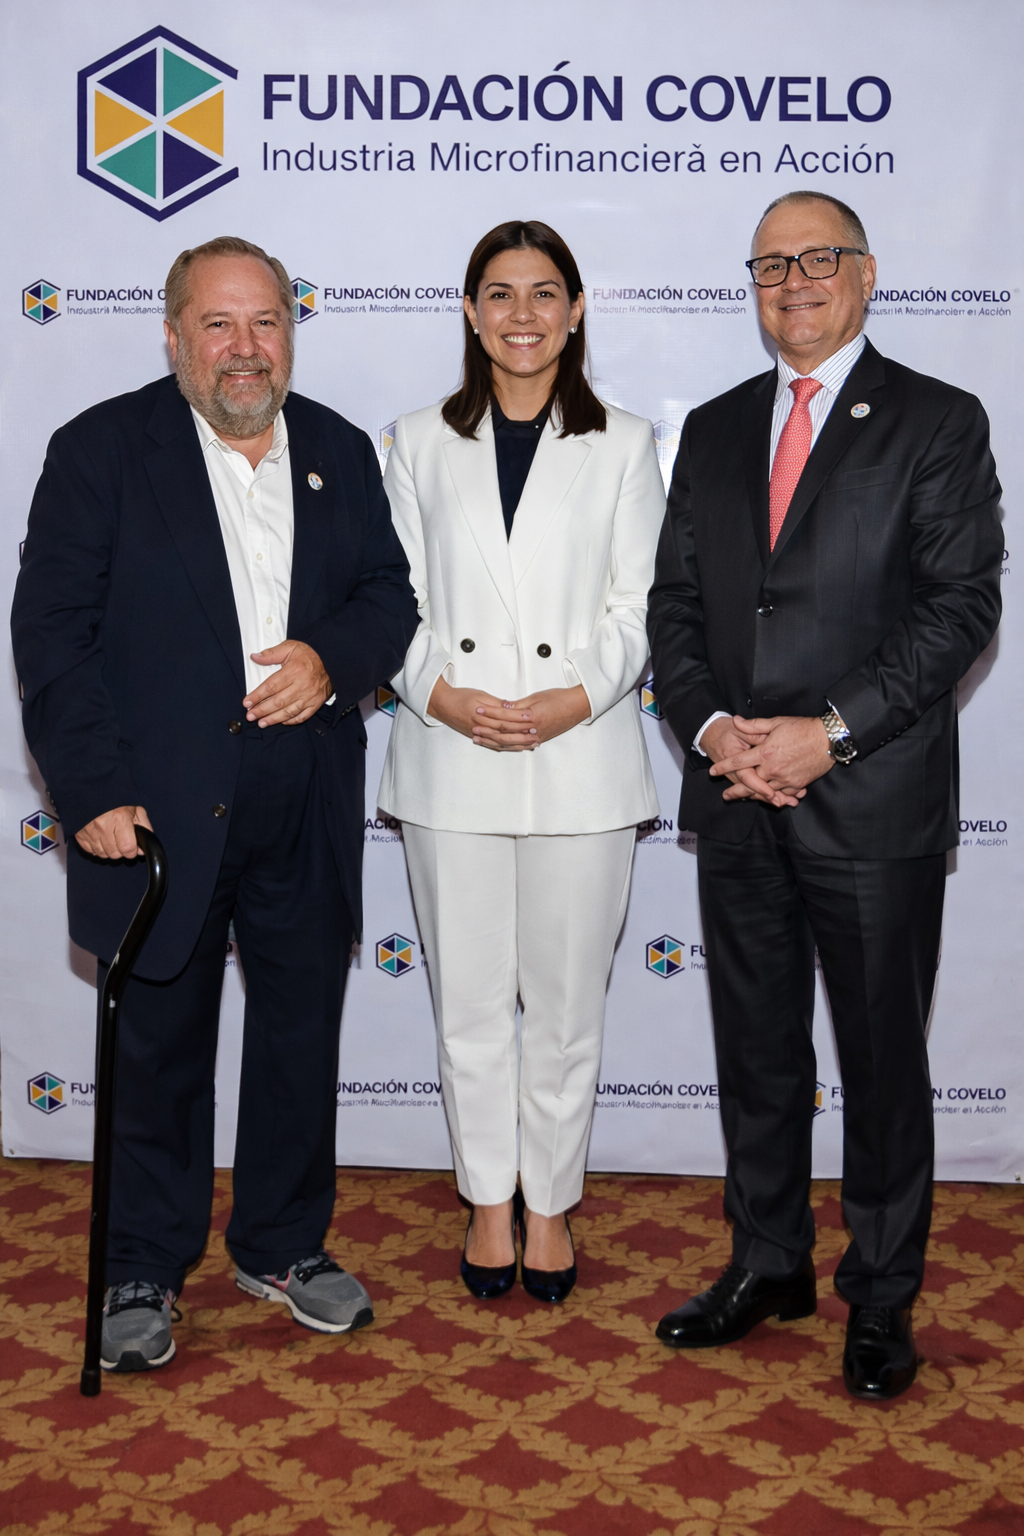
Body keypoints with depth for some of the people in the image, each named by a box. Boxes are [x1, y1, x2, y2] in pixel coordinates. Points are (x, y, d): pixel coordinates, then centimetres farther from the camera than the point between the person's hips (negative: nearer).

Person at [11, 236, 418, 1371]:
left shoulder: (341, 451, 8)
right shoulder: (100, 450, -4)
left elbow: (390, 596, 11)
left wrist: (333, 659, -11)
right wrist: (92, 792, -16)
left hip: (307, 809, 4)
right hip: (159, 810, -3)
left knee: (302, 1033, 14)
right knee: (160, 1044, 9)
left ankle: (284, 1245, 33)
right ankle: (143, 1272, 26)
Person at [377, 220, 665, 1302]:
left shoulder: (622, 445, 6)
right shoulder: (420, 443, 9)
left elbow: (639, 605, 1)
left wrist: (574, 698, -14)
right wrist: (439, 693, -12)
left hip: (580, 757, -1)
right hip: (451, 763, 1)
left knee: (566, 1000, 6)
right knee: (467, 999, 8)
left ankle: (550, 1202, 24)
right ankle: (488, 1200, 26)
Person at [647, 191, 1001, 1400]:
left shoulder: (938, 423, -1)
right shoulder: (714, 431, 13)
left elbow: (962, 604, -10)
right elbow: (674, 603, 10)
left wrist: (831, 734, -17)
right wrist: (708, 729, -7)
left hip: (874, 801, -4)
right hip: (737, 801, 4)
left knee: (883, 1059, 7)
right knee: (756, 1052, 15)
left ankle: (881, 1296, 24)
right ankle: (768, 1264, 32)